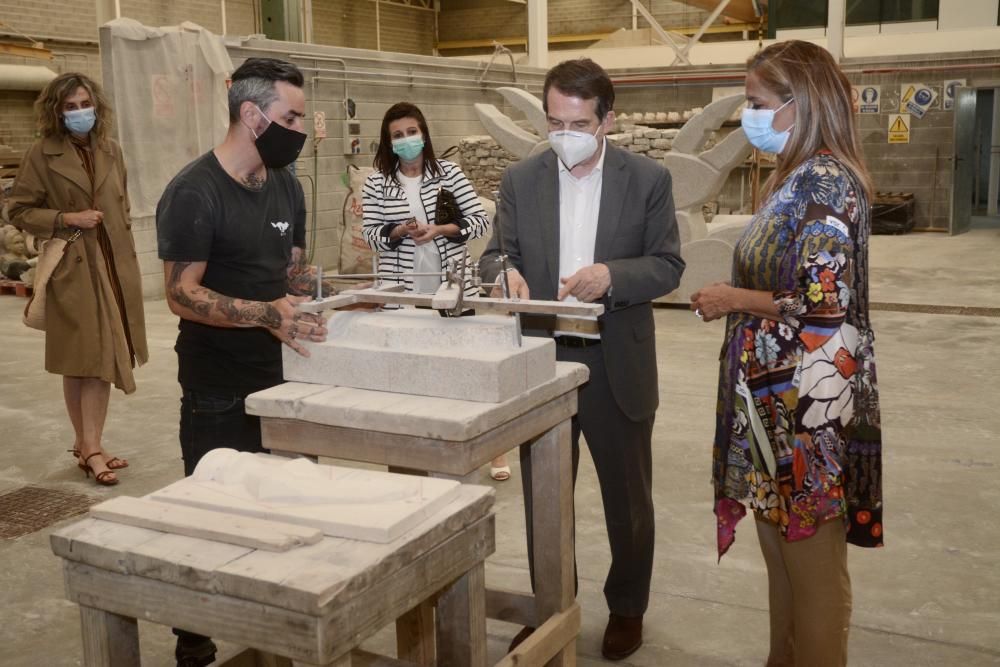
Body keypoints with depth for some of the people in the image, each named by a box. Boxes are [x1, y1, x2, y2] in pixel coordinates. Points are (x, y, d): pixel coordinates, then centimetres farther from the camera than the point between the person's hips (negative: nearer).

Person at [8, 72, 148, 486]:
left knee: (103, 358, 5)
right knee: (79, 360, 1)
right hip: (72, 267, -4)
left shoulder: (111, 150, 10)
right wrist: (68, 219, -14)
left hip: (114, 265, 5)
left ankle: (89, 446, 13)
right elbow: (19, 211, -3)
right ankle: (89, 446, 8)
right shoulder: (42, 155, -5)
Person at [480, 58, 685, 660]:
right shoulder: (520, 180, 1)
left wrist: (611, 276, -24)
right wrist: (506, 271, -22)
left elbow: (668, 266, -5)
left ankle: (628, 608, 35)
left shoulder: (648, 179, -4)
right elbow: (495, 253, 2)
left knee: (628, 498, 14)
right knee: (541, 498, 13)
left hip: (619, 367, -1)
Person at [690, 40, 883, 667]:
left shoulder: (825, 182, -17)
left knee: (812, 561, 4)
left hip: (808, 400, -10)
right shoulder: (798, 176, 12)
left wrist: (734, 300, -13)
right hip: (779, 395, 10)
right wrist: (735, 296, 7)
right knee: (782, 550, 19)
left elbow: (825, 305, -23)